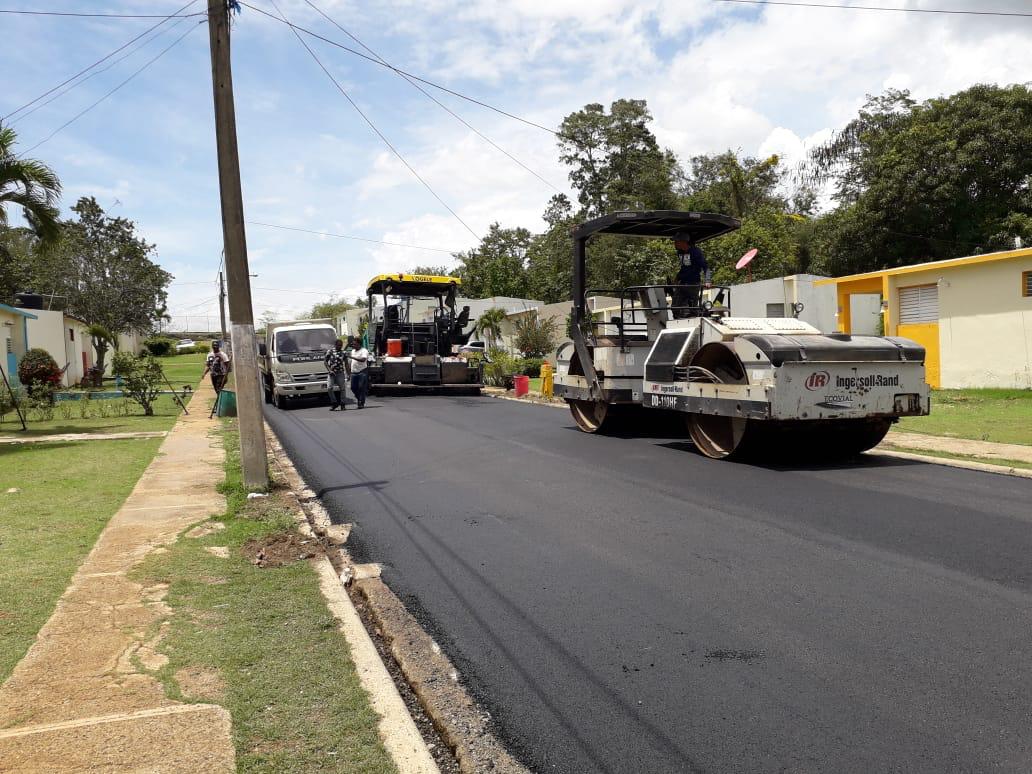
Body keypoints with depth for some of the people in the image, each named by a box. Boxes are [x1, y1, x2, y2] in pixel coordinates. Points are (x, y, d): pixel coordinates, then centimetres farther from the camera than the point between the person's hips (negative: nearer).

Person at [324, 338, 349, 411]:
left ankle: (343, 404, 9)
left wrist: (348, 374, 4)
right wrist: (329, 370, -10)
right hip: (331, 373, -1)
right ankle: (334, 403, 4)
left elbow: (346, 364, 10)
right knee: (329, 388, -12)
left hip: (340, 373, 1)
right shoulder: (330, 352, 2)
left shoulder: (343, 353, 7)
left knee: (342, 388, 0)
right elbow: (325, 361, 2)